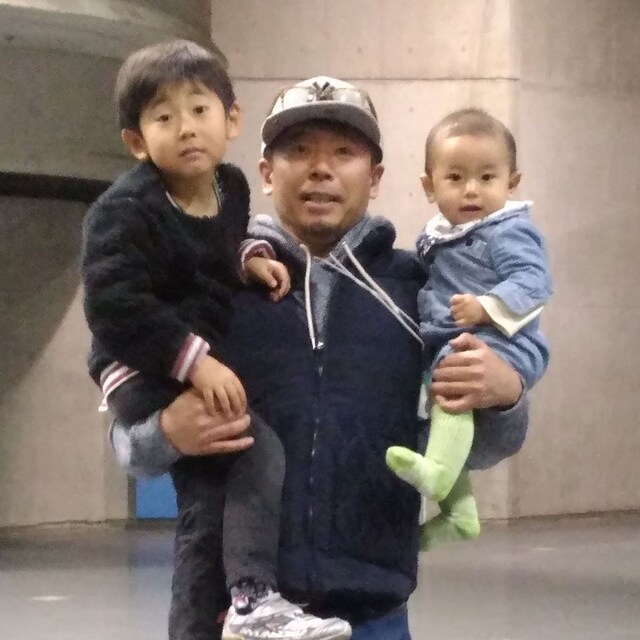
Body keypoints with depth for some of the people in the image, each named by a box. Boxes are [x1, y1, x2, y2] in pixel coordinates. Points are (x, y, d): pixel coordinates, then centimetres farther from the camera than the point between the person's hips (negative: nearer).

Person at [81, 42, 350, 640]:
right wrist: (194, 360, -31)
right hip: (142, 373, -9)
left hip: (201, 366, 9)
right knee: (258, 450, -27)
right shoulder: (125, 210, -19)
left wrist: (251, 255, 3)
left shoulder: (230, 186, 4)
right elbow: (112, 305, -27)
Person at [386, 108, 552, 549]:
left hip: (498, 344, -10)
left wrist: (487, 308, -34)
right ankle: (458, 510, 28)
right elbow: (420, 285, 32)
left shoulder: (509, 231, -8)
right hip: (443, 345, 10)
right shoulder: (435, 236, 17)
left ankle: (437, 472, -50)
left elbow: (533, 281, -22)